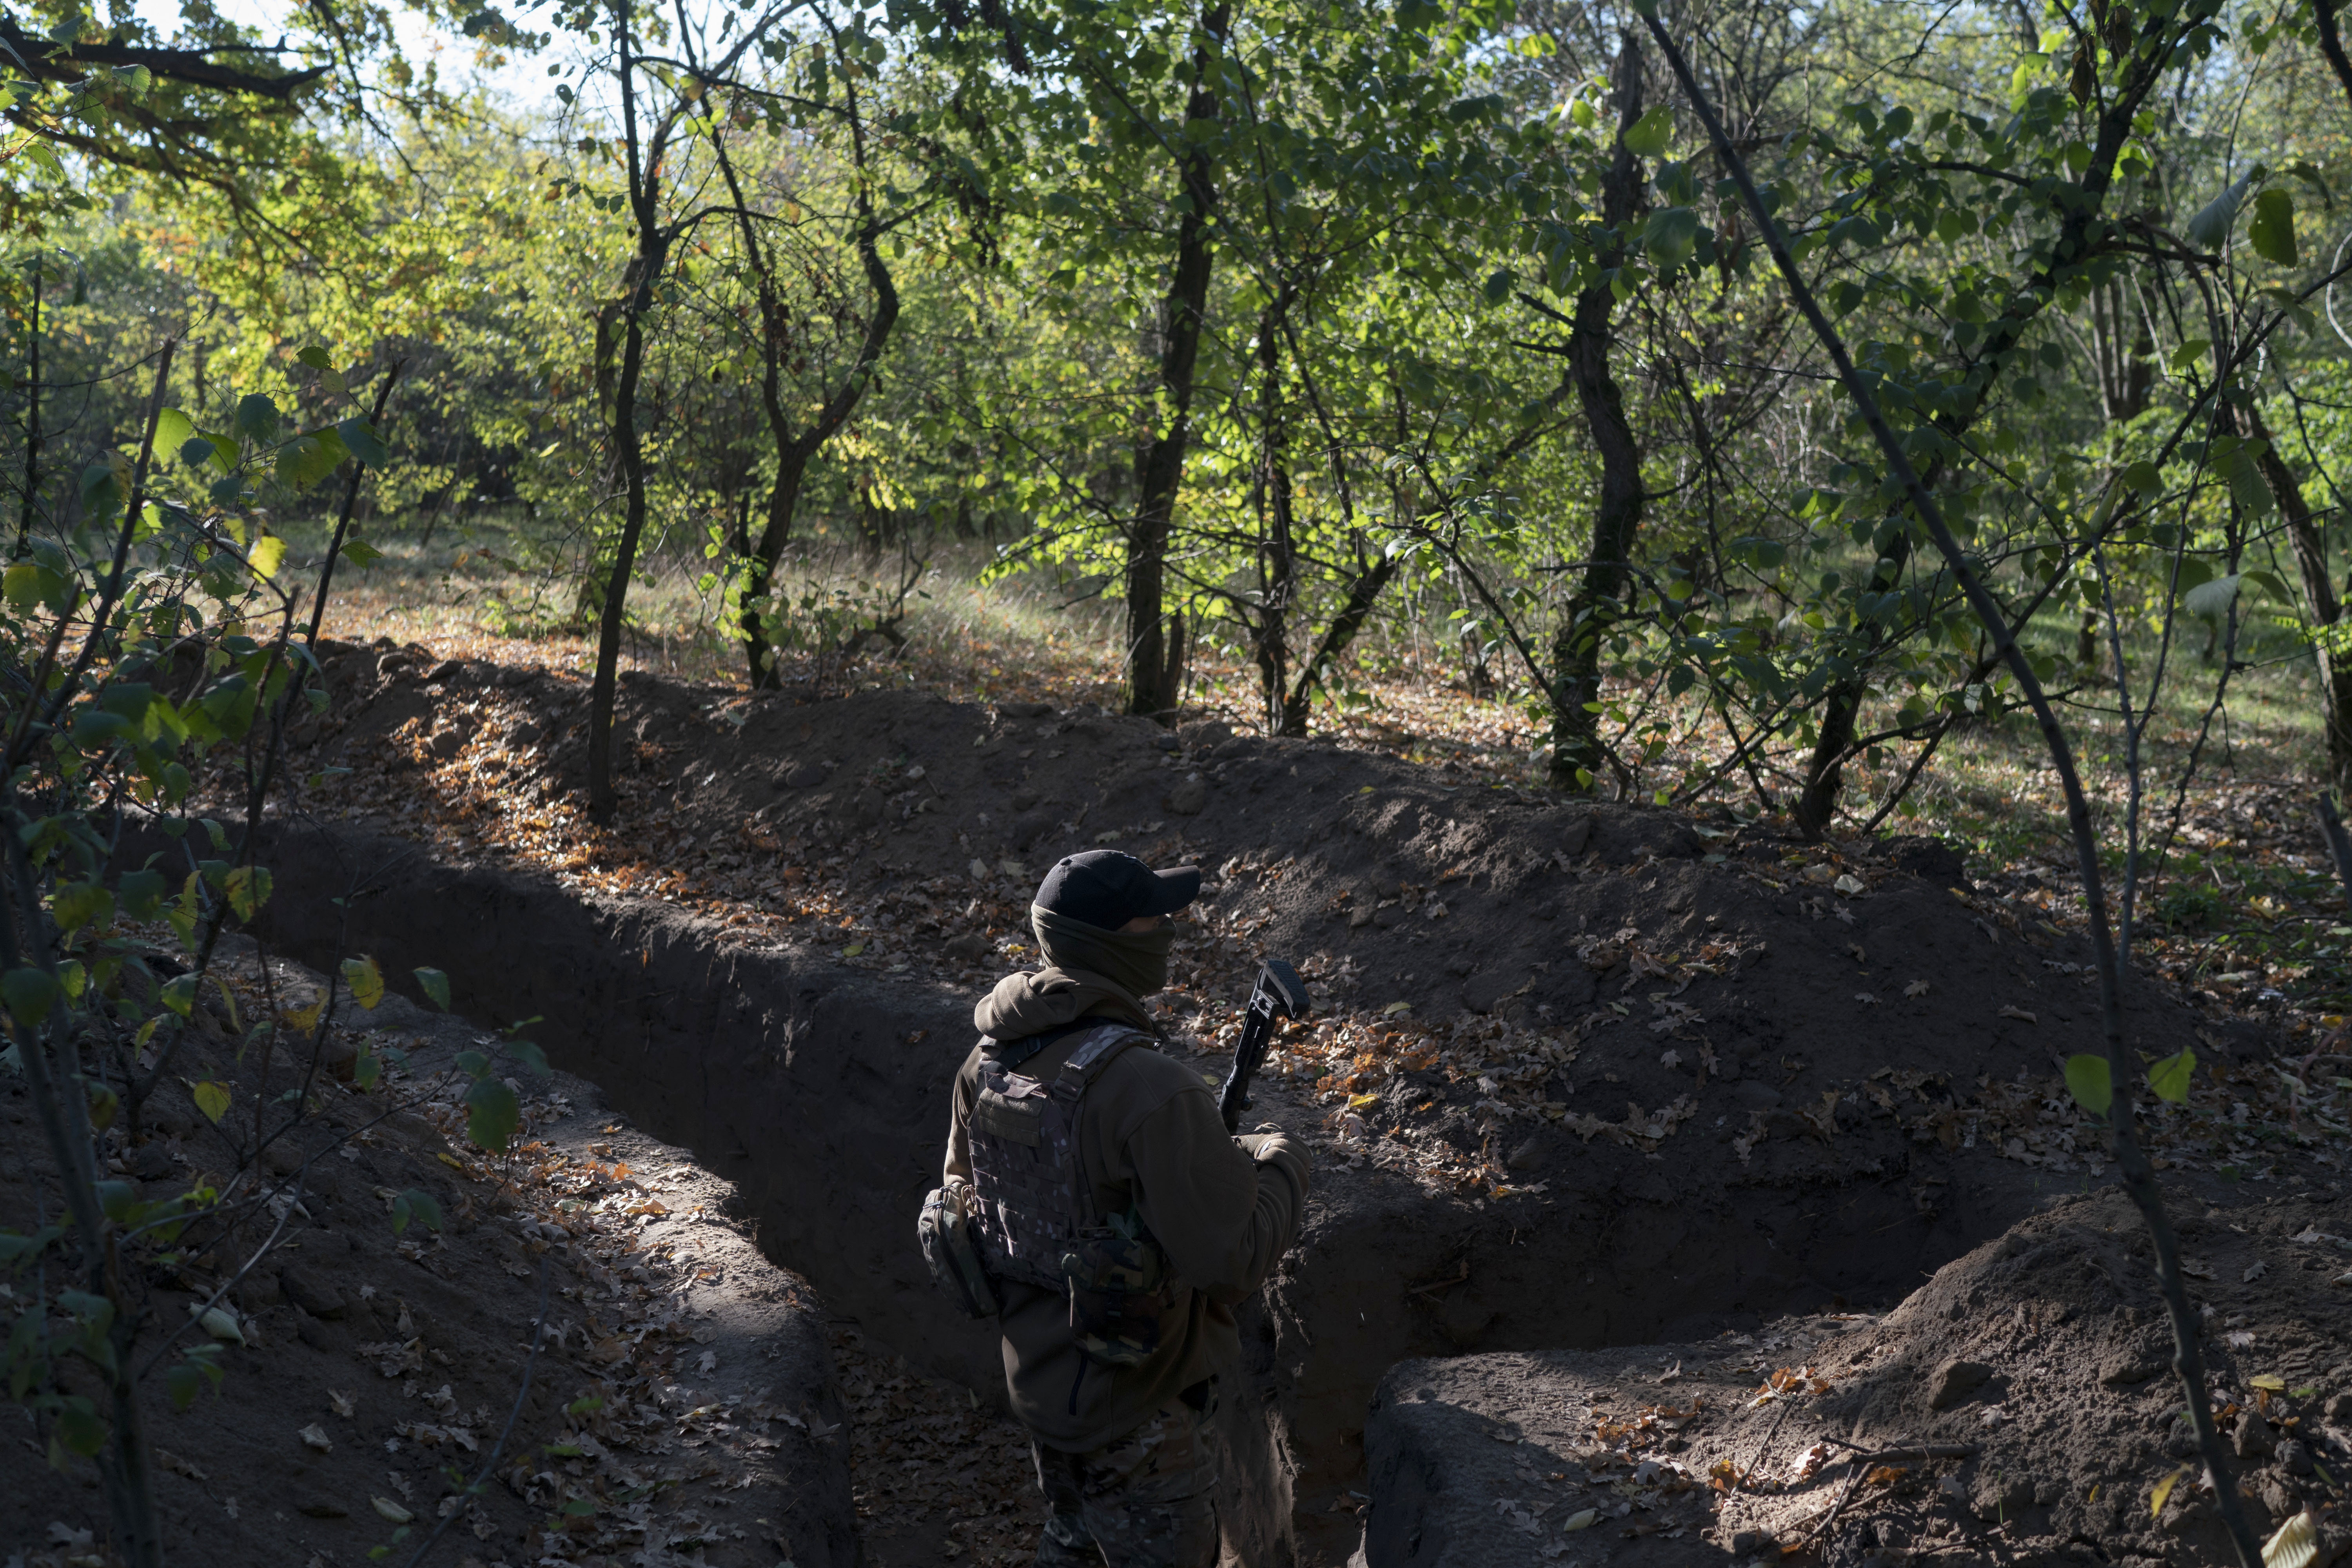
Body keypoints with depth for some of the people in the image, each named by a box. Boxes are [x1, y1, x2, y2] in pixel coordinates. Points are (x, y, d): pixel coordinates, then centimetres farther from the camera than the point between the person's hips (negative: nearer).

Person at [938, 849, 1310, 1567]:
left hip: (1035, 1377, 7)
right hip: (1137, 1414, -7)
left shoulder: (988, 1061, -5)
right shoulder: (1148, 1089, -31)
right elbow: (1232, 1257, -29)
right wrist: (1277, 1162, -9)